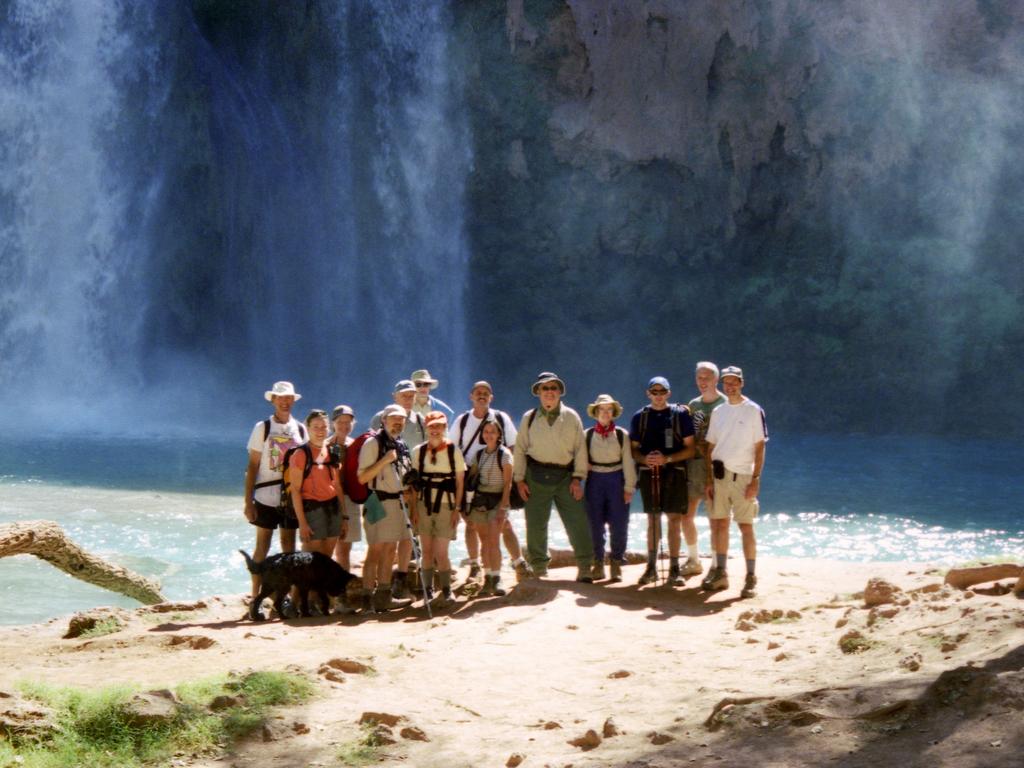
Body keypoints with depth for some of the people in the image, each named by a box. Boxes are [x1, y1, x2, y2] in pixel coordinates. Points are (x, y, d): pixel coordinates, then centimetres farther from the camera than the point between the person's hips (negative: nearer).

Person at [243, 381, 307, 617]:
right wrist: (248, 501, -6)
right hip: (266, 497, -3)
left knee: (289, 546, 5)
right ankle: (255, 598, 2)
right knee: (262, 547, -1)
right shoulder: (262, 428, 0)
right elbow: (252, 466, -1)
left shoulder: (300, 429, 9)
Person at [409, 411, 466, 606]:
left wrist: (457, 509, -4)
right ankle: (428, 590, 14)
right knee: (426, 551, 6)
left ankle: (446, 591, 8)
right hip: (423, 504, 2)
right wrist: (413, 508, -1)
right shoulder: (418, 451, 4)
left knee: (441, 553, -4)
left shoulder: (453, 451, -2)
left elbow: (460, 482, 0)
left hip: (445, 505, -2)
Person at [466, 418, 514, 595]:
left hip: (497, 500, -5)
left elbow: (507, 483, -7)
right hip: (479, 499, 5)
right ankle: (488, 578, 7)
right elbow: (473, 479, 13)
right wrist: (469, 508, 10)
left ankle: (496, 579, -13)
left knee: (493, 540, -14)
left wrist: (503, 506, -14)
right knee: (485, 541, 3)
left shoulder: (504, 454, -3)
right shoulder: (479, 454, 11)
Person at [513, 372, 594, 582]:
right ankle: (539, 570, 13)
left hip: (565, 477, 0)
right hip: (536, 476, 0)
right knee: (535, 525, 2)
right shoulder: (529, 418, 8)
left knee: (577, 521, -7)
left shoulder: (571, 417, 7)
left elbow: (580, 449, 5)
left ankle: (585, 569, -3)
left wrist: (577, 478, -3)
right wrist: (519, 479, 1)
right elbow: (520, 449, 8)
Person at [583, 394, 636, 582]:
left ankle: (616, 563, 10)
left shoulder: (622, 435, 3)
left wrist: (629, 487, -3)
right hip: (595, 480, 1)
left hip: (616, 480, -1)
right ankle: (598, 563, 12)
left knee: (619, 524, -1)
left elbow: (627, 462, 1)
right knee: (595, 524, 3)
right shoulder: (587, 435, 5)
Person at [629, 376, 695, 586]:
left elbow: (690, 448, -1)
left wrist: (667, 459, -15)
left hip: (674, 472, -2)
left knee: (674, 520, -4)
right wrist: (645, 459, -10)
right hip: (649, 473, 2)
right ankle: (651, 567, 13)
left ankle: (674, 569, 1)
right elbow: (634, 449, 12)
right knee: (653, 520, 7)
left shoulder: (680, 415, 1)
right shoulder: (640, 417, 9)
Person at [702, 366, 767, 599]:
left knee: (746, 527, -5)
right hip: (719, 474, 5)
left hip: (743, 475, -5)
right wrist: (709, 479, 6)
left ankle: (751, 578, -1)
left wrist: (755, 480, -12)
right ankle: (720, 574, 15)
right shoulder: (717, 412, 10)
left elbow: (760, 448, -5)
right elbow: (711, 447, 13)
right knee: (720, 524, 7)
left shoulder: (754, 411, -4)